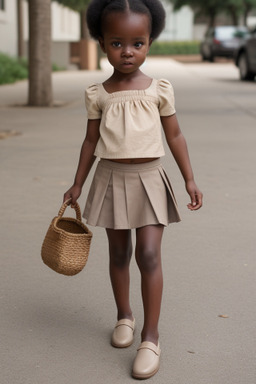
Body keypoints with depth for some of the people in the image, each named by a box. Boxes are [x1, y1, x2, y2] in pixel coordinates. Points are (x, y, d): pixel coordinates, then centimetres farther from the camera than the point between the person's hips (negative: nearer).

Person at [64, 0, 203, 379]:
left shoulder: (159, 90, -3)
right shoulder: (98, 94, 0)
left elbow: (174, 136, 3)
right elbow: (91, 140, 8)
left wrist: (189, 179, 2)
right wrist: (78, 184, 10)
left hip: (149, 179, -2)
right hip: (111, 179, 2)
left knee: (149, 254, -9)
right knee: (119, 252, 13)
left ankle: (151, 335, -1)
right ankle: (124, 316, 33)